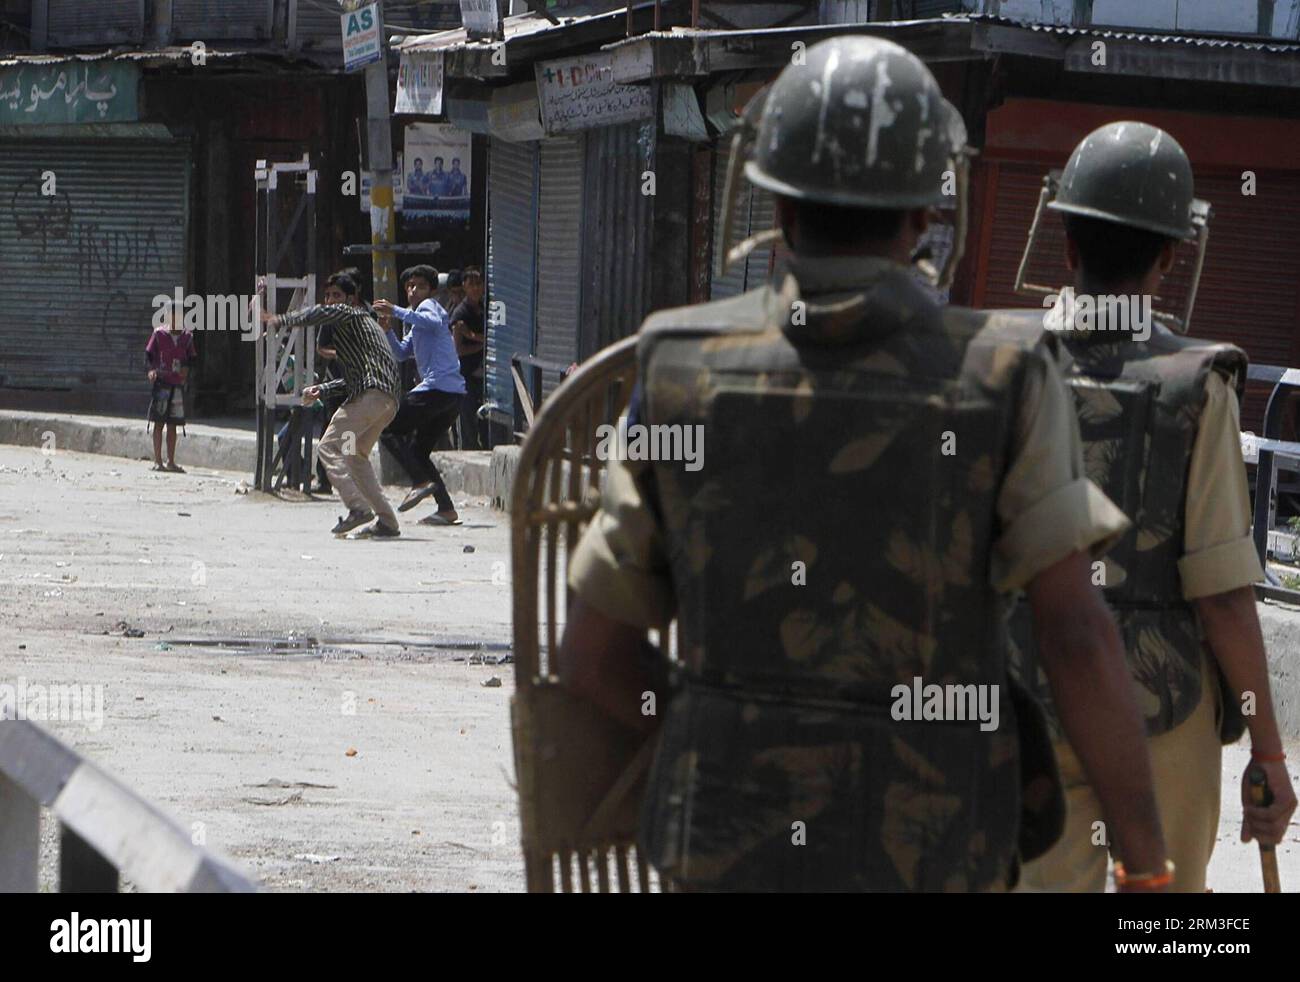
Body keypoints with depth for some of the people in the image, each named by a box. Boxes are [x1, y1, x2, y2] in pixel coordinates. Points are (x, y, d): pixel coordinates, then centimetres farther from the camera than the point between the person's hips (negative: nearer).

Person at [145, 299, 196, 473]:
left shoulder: (186, 337, 9)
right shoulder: (158, 334, -1)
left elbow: (193, 359, 15)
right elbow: (148, 355, 0)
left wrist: (186, 367, -6)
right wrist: (152, 369, -18)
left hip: (178, 385, 4)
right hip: (161, 382, -4)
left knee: (173, 424, 8)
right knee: (158, 423, -3)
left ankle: (171, 461, 14)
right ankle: (158, 460, 0)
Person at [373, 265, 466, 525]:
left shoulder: (429, 306, 1)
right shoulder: (417, 324, 30)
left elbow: (434, 322, -24)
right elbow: (401, 353, 29)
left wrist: (396, 311, -25)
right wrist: (389, 330, 12)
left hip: (436, 386, -10)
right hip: (454, 394, 10)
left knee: (390, 430, -5)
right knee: (419, 450, 14)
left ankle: (422, 482, -18)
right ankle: (446, 509, 5)